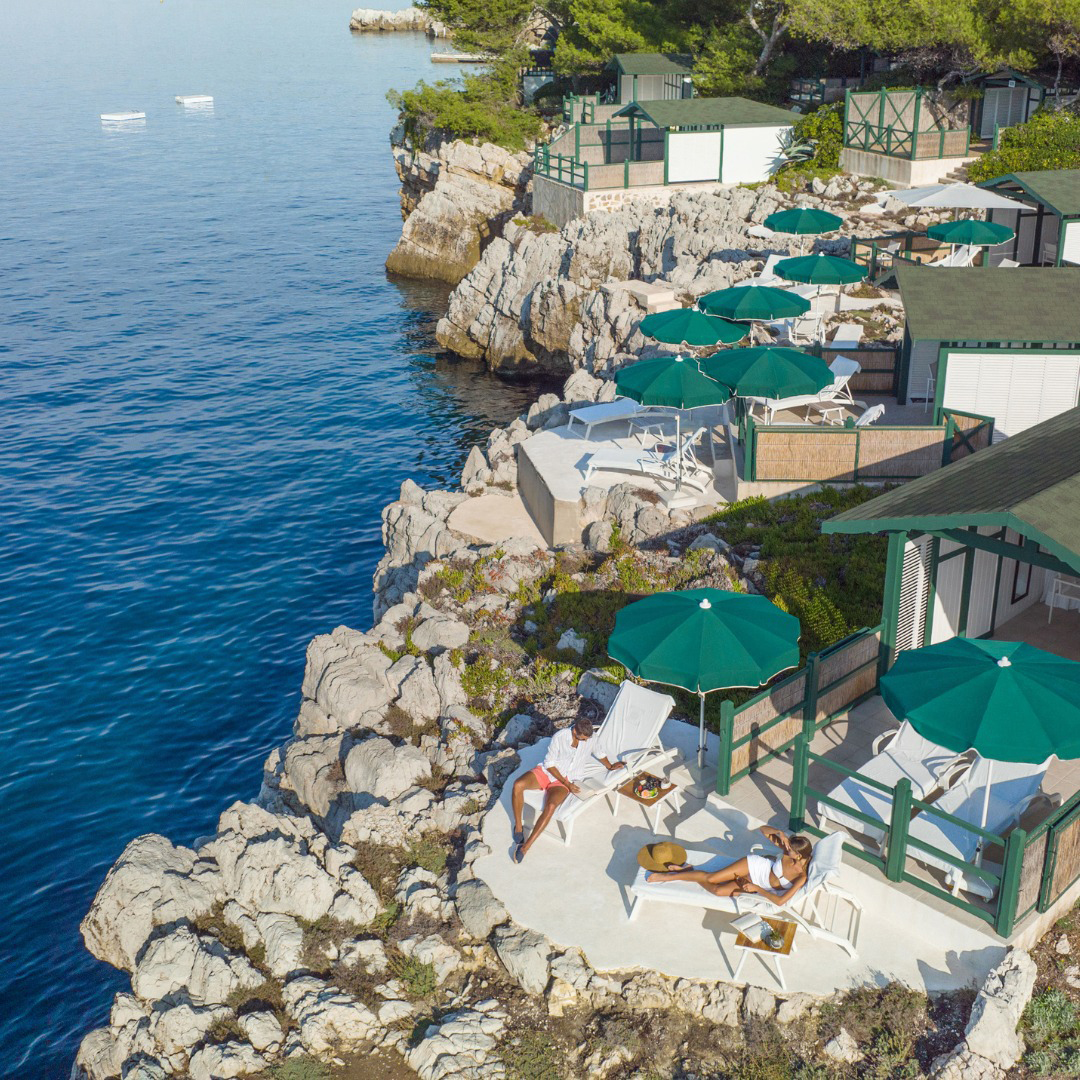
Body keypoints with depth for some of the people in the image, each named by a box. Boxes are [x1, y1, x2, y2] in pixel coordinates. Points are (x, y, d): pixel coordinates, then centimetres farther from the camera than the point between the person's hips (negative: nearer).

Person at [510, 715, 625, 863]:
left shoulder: (589, 738, -4)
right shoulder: (559, 737, -14)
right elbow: (549, 763, -10)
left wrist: (610, 766, 28)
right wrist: (567, 783, -15)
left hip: (565, 780, 1)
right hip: (546, 772, -1)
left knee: (551, 806, -31)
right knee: (518, 785, -30)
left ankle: (526, 846, -29)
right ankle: (518, 826, -9)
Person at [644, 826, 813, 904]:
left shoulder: (802, 877, -25)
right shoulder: (788, 849, -18)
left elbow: (780, 901, -29)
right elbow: (764, 830, -8)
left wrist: (756, 888, -23)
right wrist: (780, 833, -28)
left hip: (758, 887, -1)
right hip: (756, 866, 1)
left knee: (718, 891, -13)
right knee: (710, 878, -13)